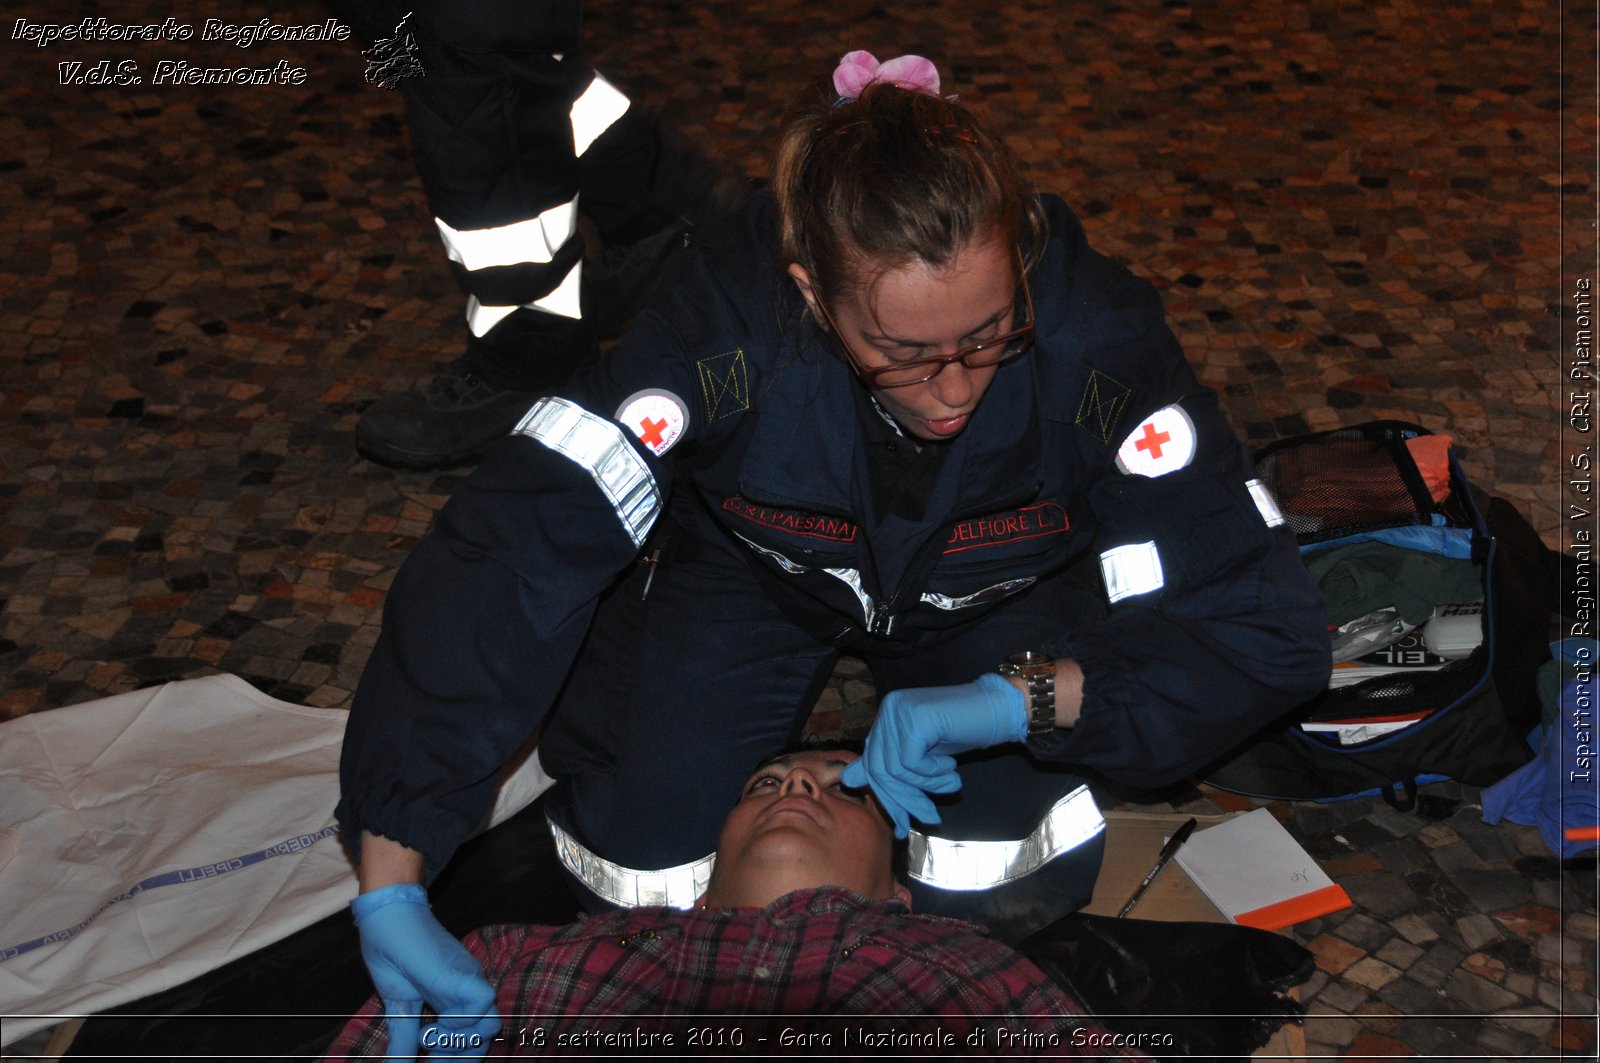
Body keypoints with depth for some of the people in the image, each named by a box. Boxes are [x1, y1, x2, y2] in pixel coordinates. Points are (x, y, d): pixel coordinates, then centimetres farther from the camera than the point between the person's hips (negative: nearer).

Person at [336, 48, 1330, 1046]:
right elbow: (494, 565, -40)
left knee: (1013, 889, -15)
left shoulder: (1099, 345, -37)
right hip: (750, 568, 0)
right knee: (642, 871, -11)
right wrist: (391, 882, -44)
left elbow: (1267, 633, -30)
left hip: (997, 593, 1)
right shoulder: (727, 329, -39)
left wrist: (1017, 699, -44)